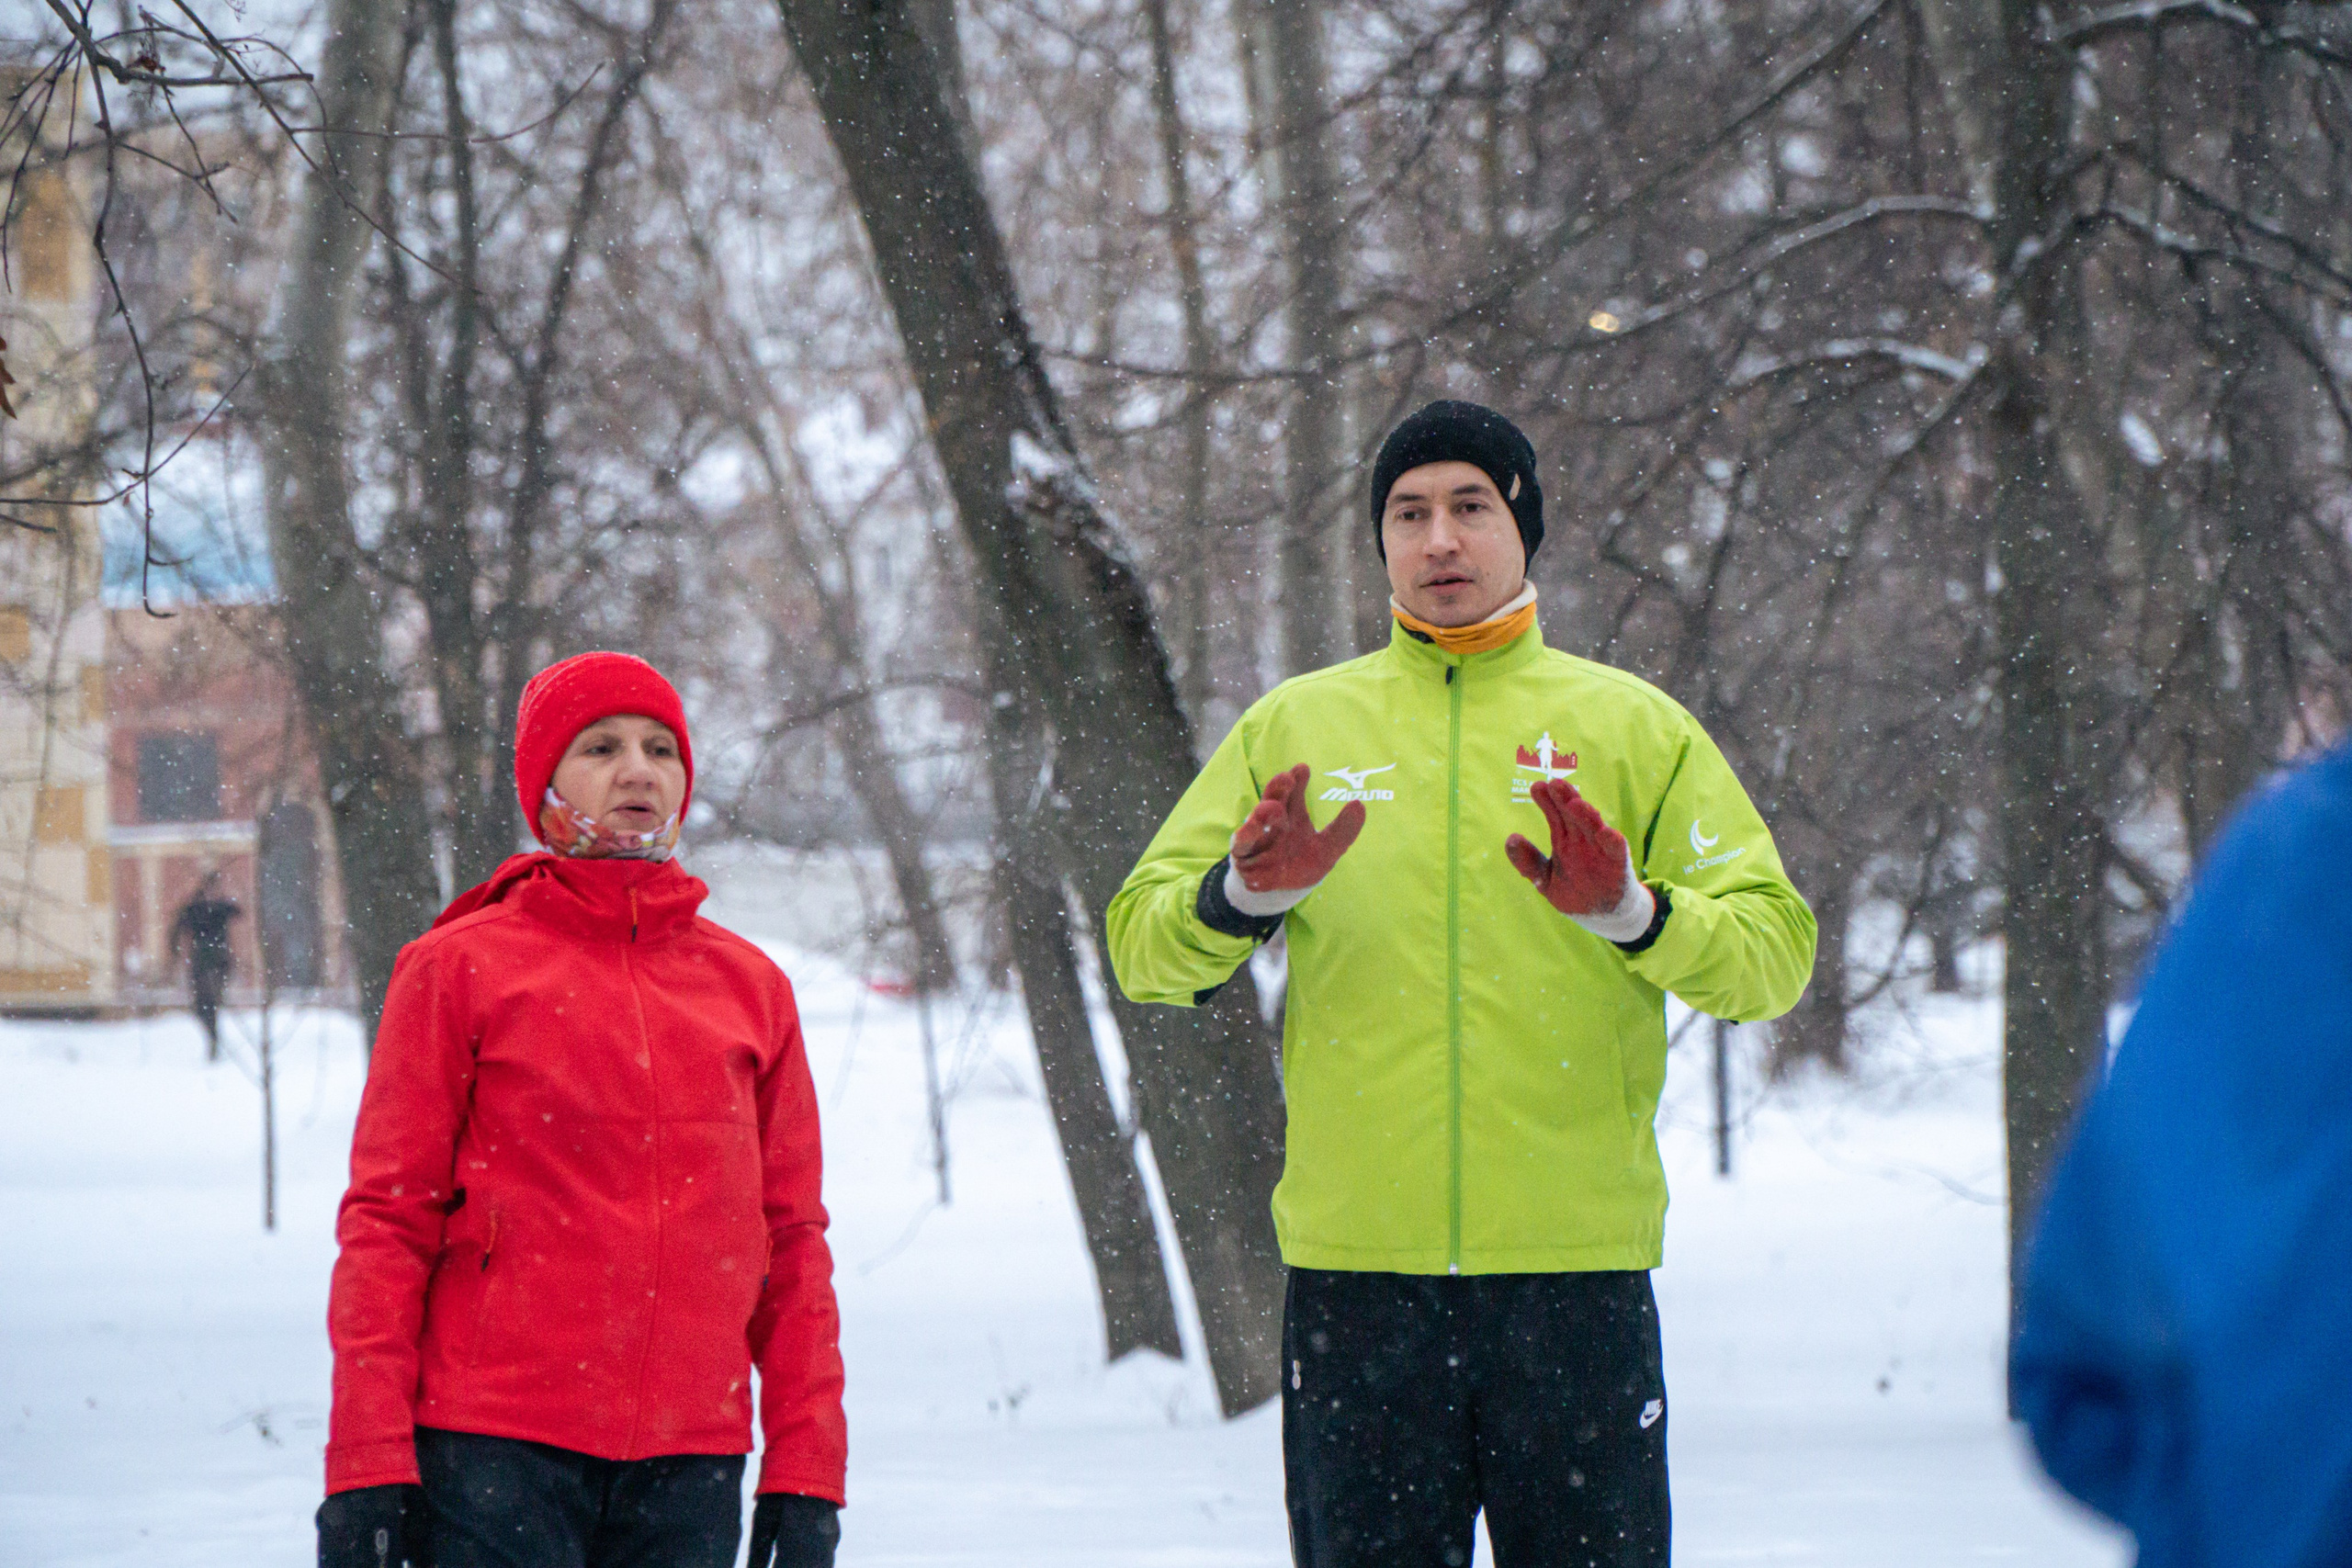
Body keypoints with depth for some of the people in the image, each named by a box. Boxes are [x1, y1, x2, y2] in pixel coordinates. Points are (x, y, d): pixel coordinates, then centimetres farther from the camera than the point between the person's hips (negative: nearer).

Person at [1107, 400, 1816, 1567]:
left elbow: (1775, 948, 1)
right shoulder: (1293, 729, 11)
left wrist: (1635, 916, -18)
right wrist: (1242, 898, -15)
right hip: (1355, 1267, 1)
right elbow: (1142, 944, 6)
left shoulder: (1633, 729, 8)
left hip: (1575, 1266, -1)